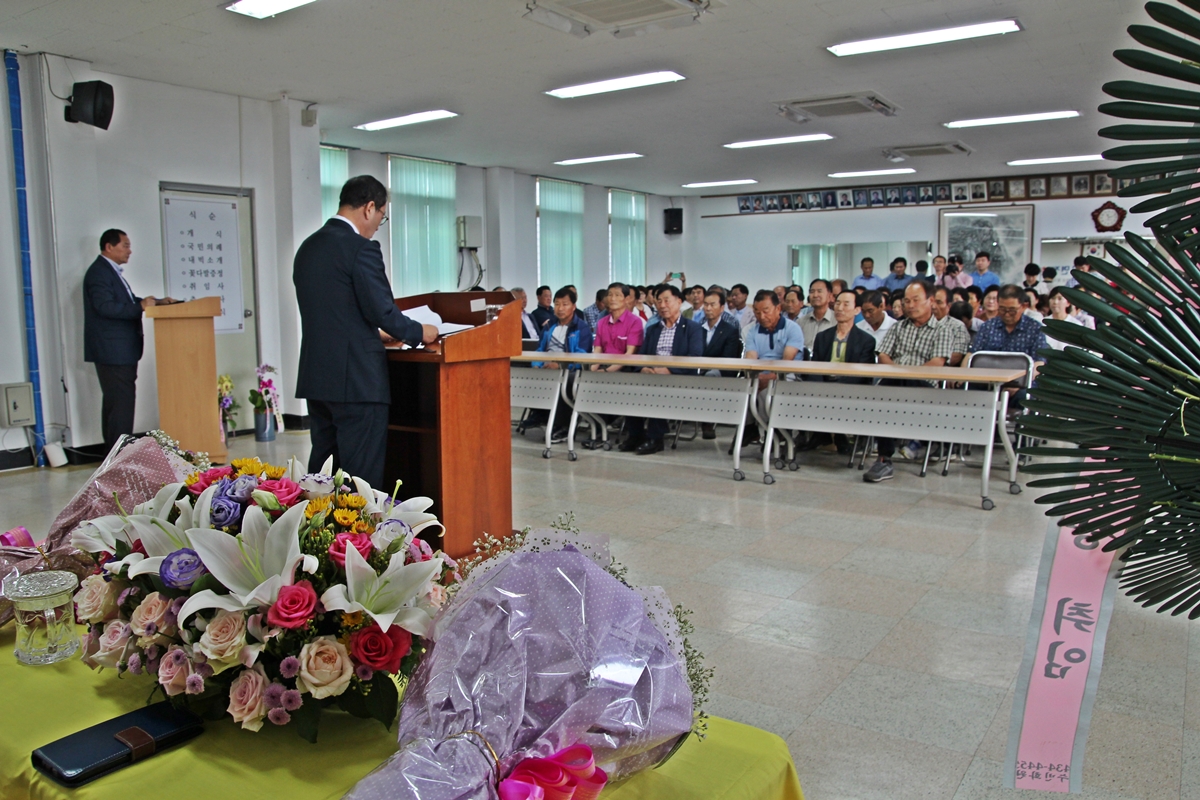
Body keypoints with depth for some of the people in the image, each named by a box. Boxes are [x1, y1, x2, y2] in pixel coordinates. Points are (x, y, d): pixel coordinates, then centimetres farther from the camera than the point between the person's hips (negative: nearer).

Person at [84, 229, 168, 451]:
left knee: (115, 401, 15)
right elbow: (105, 306, -24)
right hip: (112, 350, -11)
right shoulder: (99, 272, -13)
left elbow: (127, 301, 21)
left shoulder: (112, 271, 19)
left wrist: (154, 301, 8)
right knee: (121, 401, -11)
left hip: (120, 351, 11)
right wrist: (141, 306, -27)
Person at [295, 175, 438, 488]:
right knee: (362, 475, -1)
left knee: (322, 471, 14)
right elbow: (383, 311, -14)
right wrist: (419, 332, 4)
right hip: (356, 380, -8)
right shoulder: (361, 248, -12)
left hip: (316, 378, 8)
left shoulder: (307, 247, 14)